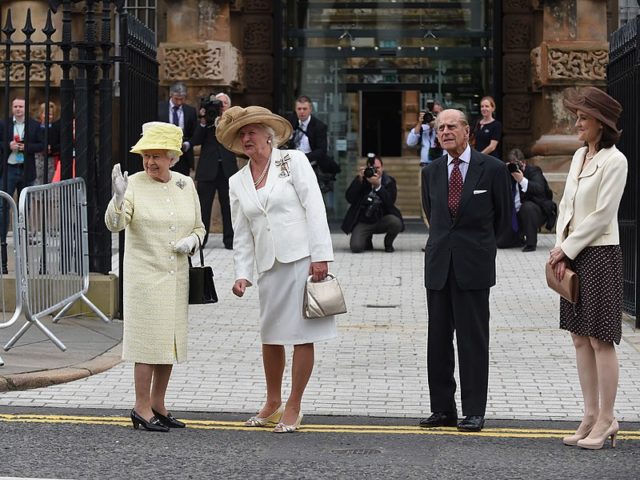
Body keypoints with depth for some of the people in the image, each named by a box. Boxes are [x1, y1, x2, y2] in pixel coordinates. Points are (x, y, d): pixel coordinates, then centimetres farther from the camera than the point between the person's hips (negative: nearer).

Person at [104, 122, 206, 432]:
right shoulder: (134, 184, -7)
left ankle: (157, 405, 23)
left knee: (170, 342, 11)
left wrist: (192, 241, -5)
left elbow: (199, 227, 17)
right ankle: (142, 409, 5)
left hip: (176, 276, 5)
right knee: (149, 340, -4)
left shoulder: (185, 185, 8)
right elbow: (115, 224, -18)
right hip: (145, 275, -5)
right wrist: (118, 197, -36)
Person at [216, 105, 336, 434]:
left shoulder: (293, 161, 2)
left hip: (302, 258, -4)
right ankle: (273, 404, 25)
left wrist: (320, 256, -14)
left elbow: (314, 207, -6)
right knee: (270, 335, 9)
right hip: (269, 265, 4)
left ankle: (293, 408, 6)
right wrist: (242, 274, 2)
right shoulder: (237, 182, 14)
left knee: (302, 335, -2)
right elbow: (242, 234, 14)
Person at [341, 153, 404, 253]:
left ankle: (388, 243, 3)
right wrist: (359, 180, -22)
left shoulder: (389, 182, -2)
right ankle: (367, 240, 18)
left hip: (382, 220, 0)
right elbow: (350, 199, -13)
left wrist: (378, 185, -30)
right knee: (355, 247, -23)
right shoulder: (360, 180, -1)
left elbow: (390, 202, -19)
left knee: (396, 222, -33)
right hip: (363, 222, 0)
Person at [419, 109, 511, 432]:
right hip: (439, 264, 4)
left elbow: (503, 215, 10)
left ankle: (474, 412, 4)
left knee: (473, 340, -2)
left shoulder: (492, 169, -2)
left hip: (474, 266, -4)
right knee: (438, 340, 6)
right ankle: (443, 409, 13)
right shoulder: (431, 172, 9)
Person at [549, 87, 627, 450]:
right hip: (573, 256, 8)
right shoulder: (580, 155, 12)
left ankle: (606, 419, 4)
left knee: (600, 340, -4)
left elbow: (601, 215, -16)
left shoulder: (614, 161, -12)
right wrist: (561, 250, 2)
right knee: (580, 338, 9)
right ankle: (592, 416, 16)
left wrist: (566, 249, -10)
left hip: (600, 255, -8)